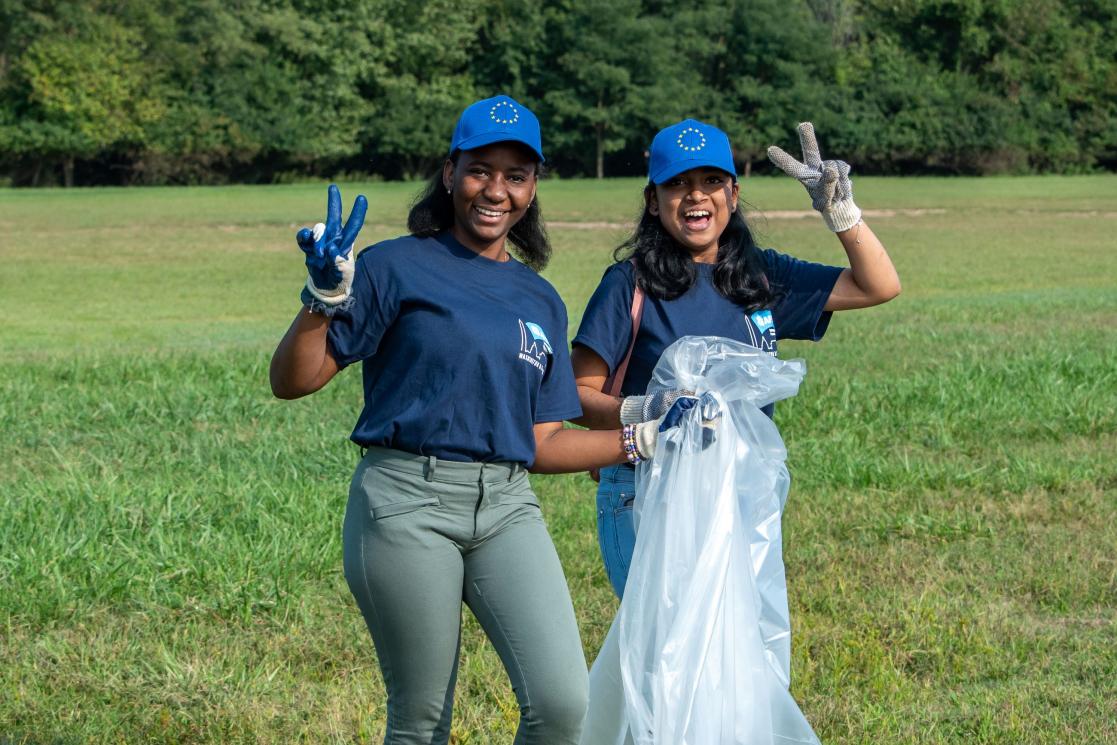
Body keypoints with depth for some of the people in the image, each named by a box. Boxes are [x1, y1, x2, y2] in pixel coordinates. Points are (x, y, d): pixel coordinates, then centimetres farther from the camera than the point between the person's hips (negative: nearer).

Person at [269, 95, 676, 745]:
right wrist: (326, 296, -18)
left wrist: (643, 441, 11)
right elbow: (293, 381, -3)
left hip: (507, 508, 4)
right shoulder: (397, 267, 1)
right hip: (408, 502, -4)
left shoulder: (541, 301, 17)